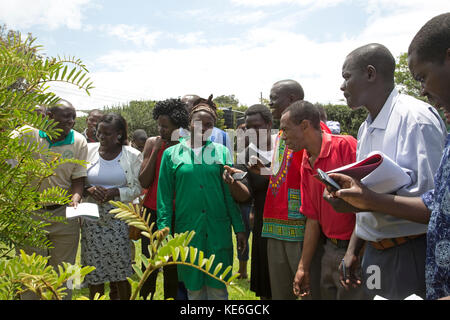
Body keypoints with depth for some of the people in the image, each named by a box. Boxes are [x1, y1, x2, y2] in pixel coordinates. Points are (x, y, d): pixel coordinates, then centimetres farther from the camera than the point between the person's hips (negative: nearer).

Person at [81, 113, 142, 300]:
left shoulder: (132, 155, -1)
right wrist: (89, 190, -12)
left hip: (119, 219, -1)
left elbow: (137, 188, 1)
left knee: (120, 273, 2)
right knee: (93, 270, 6)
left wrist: (115, 192, -15)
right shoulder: (88, 151, 3)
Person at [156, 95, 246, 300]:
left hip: (218, 231, 0)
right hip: (187, 230, 0)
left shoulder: (222, 152, 5)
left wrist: (239, 228, 0)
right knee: (193, 287, 11)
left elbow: (230, 193, 4)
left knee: (218, 288, 8)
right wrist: (164, 230, -3)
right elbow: (164, 197, 4)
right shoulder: (172, 154, 3)